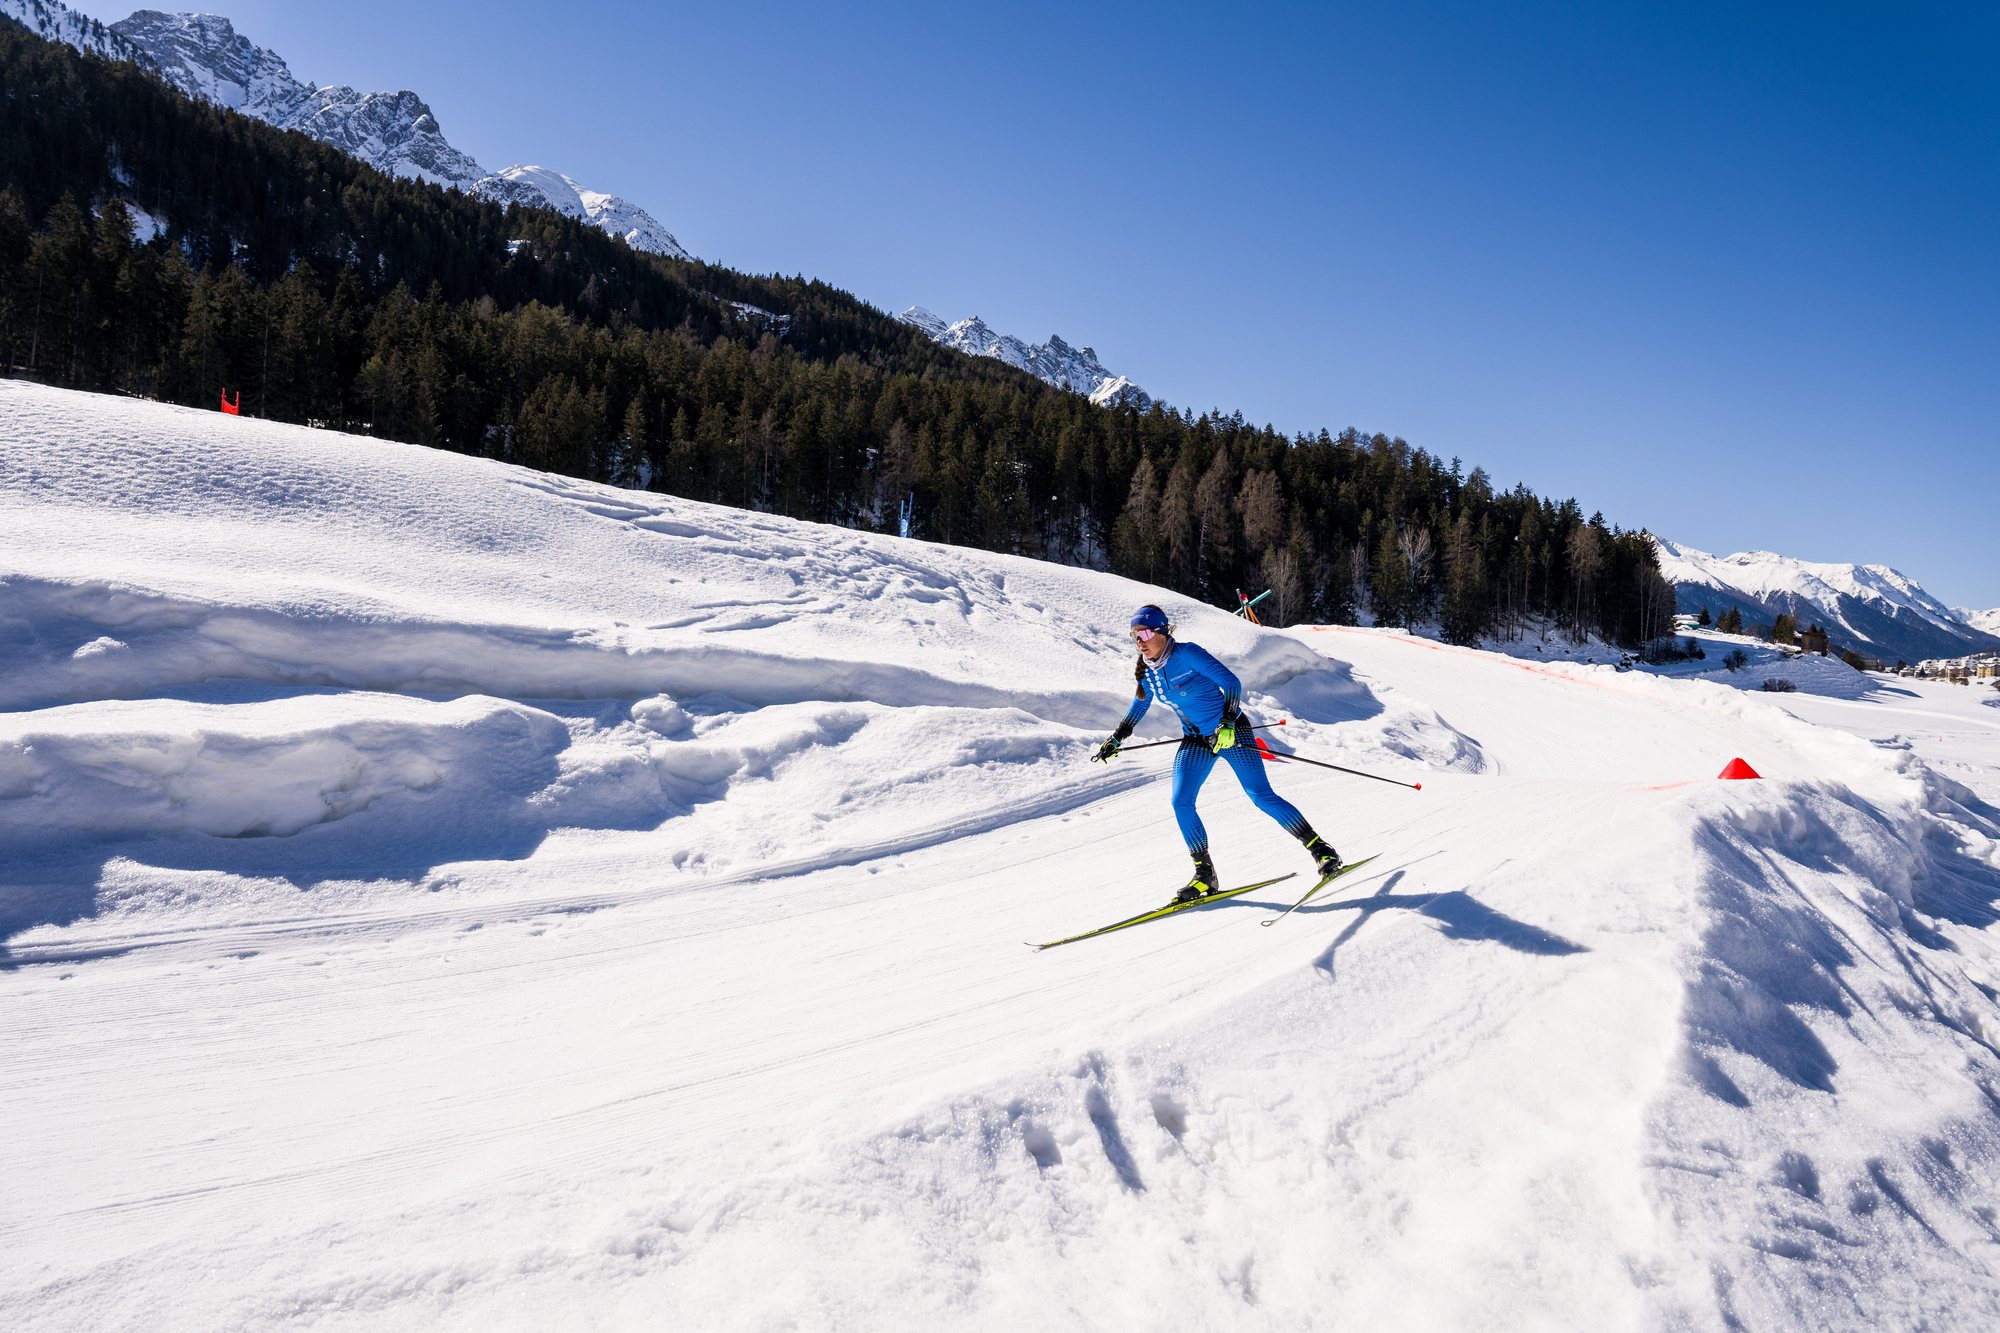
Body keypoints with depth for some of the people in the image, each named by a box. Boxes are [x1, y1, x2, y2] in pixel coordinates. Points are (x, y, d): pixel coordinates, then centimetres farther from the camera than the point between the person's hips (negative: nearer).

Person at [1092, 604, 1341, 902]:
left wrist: (1227, 723, -33)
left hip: (1231, 732, -6)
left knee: (1262, 797, -10)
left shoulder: (1188, 654, -19)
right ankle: (1205, 874, 0)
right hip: (1195, 741, 6)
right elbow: (1140, 705, 18)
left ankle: (1320, 849, 4)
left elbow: (1231, 682, -22)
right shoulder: (1147, 671, 0)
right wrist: (1115, 739, 17)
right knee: (1181, 803, -10)